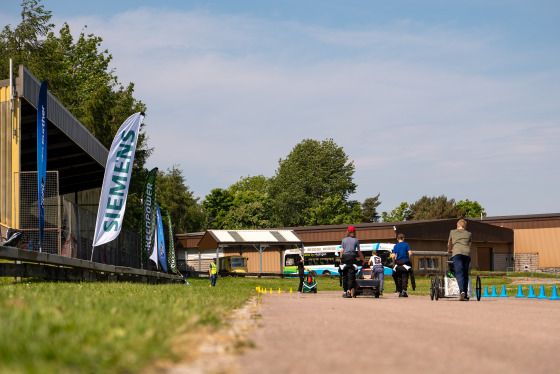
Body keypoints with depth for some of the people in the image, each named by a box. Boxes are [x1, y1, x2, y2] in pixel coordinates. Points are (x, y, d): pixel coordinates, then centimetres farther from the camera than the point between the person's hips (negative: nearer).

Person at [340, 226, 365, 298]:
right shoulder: (356, 240, 7)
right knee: (351, 275, -3)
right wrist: (363, 259, 20)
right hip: (352, 257, -2)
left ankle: (345, 291, 6)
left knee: (345, 275, 5)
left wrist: (341, 258, 12)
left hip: (344, 257, 2)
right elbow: (359, 251, 9)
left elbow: (341, 250, 5)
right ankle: (349, 290, -19)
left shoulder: (344, 240, 11)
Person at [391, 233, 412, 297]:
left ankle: (399, 292, 10)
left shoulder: (395, 246, 5)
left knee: (398, 278, 9)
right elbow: (410, 253, -10)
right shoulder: (406, 244, 0)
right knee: (404, 278, -1)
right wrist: (409, 259, 6)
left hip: (398, 263, 2)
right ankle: (404, 290, -15)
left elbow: (393, 256, -4)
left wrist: (394, 262, 8)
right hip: (405, 263, -2)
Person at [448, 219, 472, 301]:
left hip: (457, 252, -2)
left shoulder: (452, 232, 24)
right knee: (465, 274, 6)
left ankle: (462, 290, -35)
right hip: (467, 253, 2)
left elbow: (449, 244, 38)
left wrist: (449, 250, 58)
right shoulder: (469, 234, 26)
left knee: (459, 273, -12)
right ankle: (465, 296, 3)